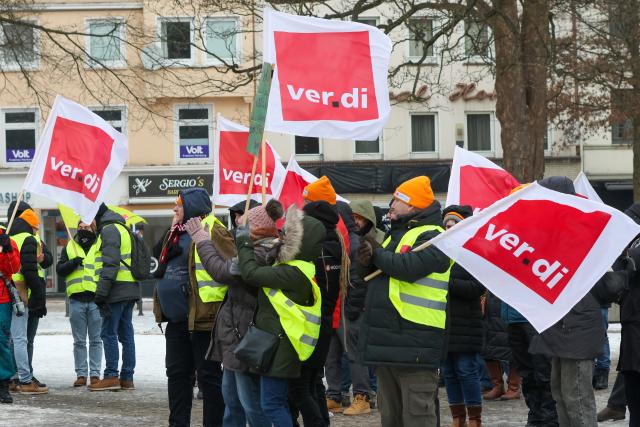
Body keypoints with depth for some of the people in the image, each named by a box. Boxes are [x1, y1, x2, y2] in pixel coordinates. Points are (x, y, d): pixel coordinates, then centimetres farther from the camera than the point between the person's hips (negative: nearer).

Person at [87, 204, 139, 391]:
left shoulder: (109, 230, -9)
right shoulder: (122, 228, 22)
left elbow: (110, 264, -18)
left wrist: (101, 292, -20)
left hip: (116, 290, -10)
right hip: (131, 290, 10)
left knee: (109, 333, -5)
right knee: (126, 333, 9)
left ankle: (111, 376, -6)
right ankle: (127, 378, 10)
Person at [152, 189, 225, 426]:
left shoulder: (212, 231, -12)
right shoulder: (179, 232, 17)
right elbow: (164, 263, 24)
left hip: (201, 317, -9)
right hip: (177, 318, 9)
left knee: (208, 375, -2)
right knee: (177, 373, 14)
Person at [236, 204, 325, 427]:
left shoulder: (294, 273, -21)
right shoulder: (299, 267, 12)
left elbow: (252, 273, -22)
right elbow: (265, 274, 18)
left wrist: (245, 245, -7)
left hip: (279, 346, -11)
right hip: (279, 343, 11)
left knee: (271, 403, -9)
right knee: (279, 401, 15)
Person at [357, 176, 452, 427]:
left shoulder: (432, 237, -9)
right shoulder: (397, 234, 20)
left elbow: (410, 267, -26)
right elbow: (371, 274, 20)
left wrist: (377, 254, -11)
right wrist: (367, 263, -4)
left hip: (413, 344, -10)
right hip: (387, 339, 10)